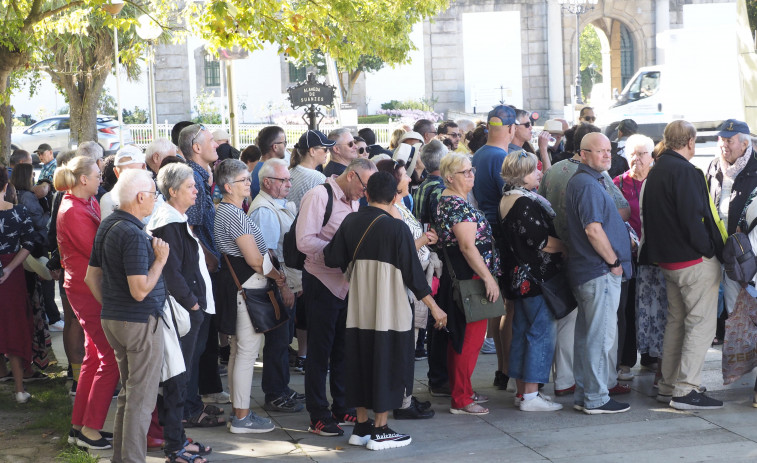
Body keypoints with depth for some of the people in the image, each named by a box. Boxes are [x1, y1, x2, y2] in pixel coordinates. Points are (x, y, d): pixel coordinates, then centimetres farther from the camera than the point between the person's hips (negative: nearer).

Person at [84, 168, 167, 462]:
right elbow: (140, 290, -25)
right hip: (140, 323, -10)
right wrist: (160, 260, -13)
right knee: (141, 399, 0)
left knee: (128, 393, 20)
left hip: (112, 319, 10)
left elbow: (91, 277, 15)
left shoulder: (106, 226, 8)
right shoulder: (134, 234, -21)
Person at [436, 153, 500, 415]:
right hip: (469, 279, -11)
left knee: (460, 338, 16)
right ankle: (461, 400, -2)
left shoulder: (448, 201, 15)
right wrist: (488, 278, -21)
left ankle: (461, 391, 26)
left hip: (455, 278, 11)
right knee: (471, 338, -6)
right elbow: (468, 246, -23)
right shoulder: (457, 204, -17)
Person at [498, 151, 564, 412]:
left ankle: (523, 391, 21)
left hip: (519, 277, 10)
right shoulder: (525, 202, -19)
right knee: (542, 333, -5)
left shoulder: (508, 199, 11)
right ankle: (530, 397, -3)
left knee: (521, 332, 14)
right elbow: (541, 241, -21)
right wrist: (571, 247, -9)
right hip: (535, 277, -10)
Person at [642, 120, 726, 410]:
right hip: (694, 261, -9)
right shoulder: (685, 171, -18)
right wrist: (709, 250, -14)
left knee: (676, 321, 17)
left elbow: (649, 217, 16)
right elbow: (693, 219, -23)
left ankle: (668, 386, 22)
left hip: (668, 260, 9)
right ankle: (685, 391, -6)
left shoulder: (655, 172, 12)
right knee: (701, 324, -4)